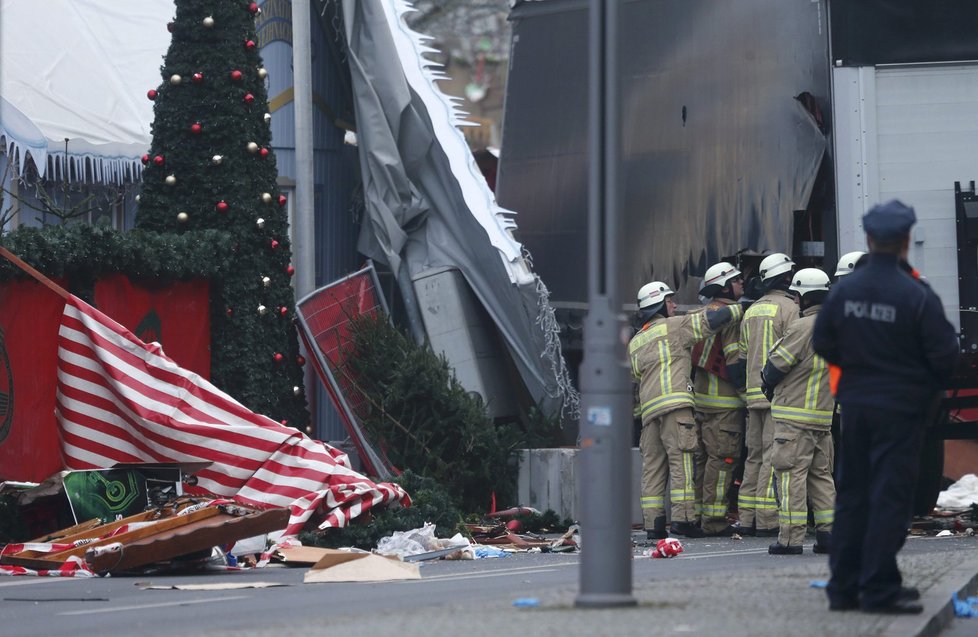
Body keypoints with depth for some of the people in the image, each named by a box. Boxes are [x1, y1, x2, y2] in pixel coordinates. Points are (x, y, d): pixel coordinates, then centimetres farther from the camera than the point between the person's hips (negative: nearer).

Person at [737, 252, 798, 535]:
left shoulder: (751, 311, 17)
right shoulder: (788, 307, -8)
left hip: (753, 393, 8)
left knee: (755, 455, 11)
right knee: (774, 455, -8)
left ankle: (747, 519, 11)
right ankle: (767, 520, -12)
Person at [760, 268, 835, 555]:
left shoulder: (803, 327, -14)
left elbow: (776, 364, -11)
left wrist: (767, 383, 12)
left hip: (795, 415, -8)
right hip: (824, 416, 8)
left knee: (792, 474, -6)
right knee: (821, 474, 14)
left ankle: (791, 538, -8)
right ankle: (828, 533, 11)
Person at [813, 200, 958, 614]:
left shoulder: (844, 290, -3)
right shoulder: (917, 296, -16)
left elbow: (822, 343, 5)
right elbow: (944, 354, -13)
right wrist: (930, 388, 7)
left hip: (855, 404, 5)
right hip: (901, 408, -5)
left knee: (851, 494, 13)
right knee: (890, 497, -1)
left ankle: (843, 587, 16)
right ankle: (879, 589, -2)